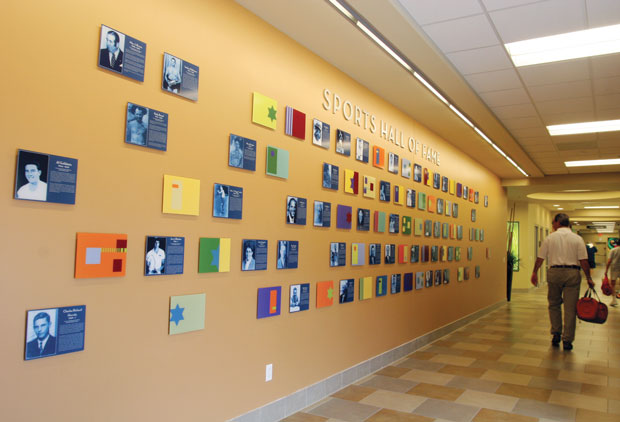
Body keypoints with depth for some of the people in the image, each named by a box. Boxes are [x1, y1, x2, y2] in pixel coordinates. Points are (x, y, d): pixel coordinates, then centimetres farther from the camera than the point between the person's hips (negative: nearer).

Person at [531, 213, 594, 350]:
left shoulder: (550, 238, 1)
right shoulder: (577, 239, 1)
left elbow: (540, 258, 3)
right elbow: (583, 261, -4)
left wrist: (534, 273, 15)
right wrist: (588, 278, 3)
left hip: (554, 272, 0)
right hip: (572, 273, 0)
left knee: (554, 304, 17)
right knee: (570, 308, 4)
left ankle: (556, 334, 14)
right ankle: (567, 340, 7)